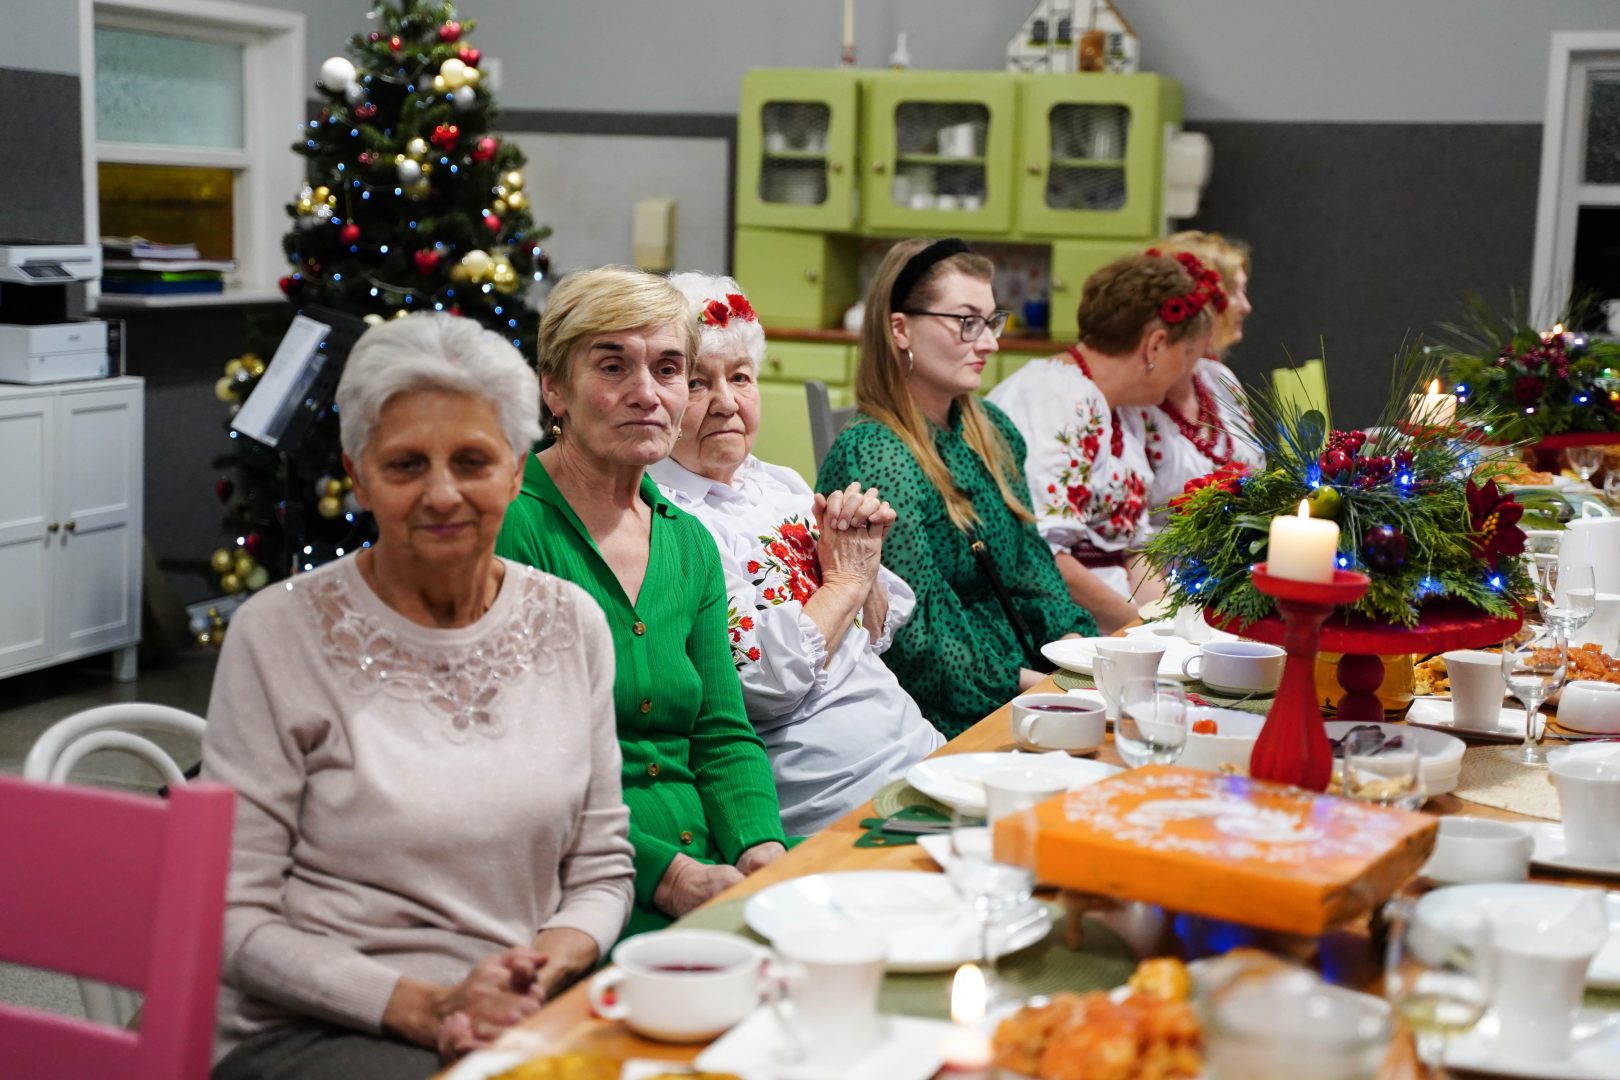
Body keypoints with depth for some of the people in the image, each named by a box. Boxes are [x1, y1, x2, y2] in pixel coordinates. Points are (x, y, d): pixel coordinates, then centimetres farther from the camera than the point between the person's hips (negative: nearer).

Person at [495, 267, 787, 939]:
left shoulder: (690, 544, 14)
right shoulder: (511, 529, -9)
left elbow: (723, 737, 12)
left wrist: (762, 847, -9)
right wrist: (667, 875, -21)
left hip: (706, 865, 8)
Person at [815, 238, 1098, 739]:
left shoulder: (991, 430, 13)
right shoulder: (872, 458, -13)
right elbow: (914, 636, -16)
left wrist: (1076, 644, -1)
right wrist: (1027, 683, -16)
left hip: (1023, 686, 8)